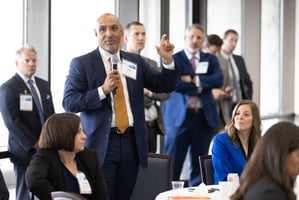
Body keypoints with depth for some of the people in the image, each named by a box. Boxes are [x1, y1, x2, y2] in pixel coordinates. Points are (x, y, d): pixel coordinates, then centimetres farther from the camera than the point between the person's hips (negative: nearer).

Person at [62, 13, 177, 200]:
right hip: (101, 143, -4)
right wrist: (103, 90, -19)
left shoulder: (135, 61, 11)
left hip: (131, 142, 4)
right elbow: (69, 103, -9)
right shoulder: (82, 64, -1)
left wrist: (167, 61, -10)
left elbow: (165, 86, 8)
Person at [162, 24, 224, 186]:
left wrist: (194, 79, -11)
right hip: (180, 116, -4)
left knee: (199, 165, 9)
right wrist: (200, 87, -10)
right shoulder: (173, 59, 2)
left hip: (204, 116, 4)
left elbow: (218, 80, -4)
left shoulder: (210, 60, 14)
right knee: (172, 164, -3)